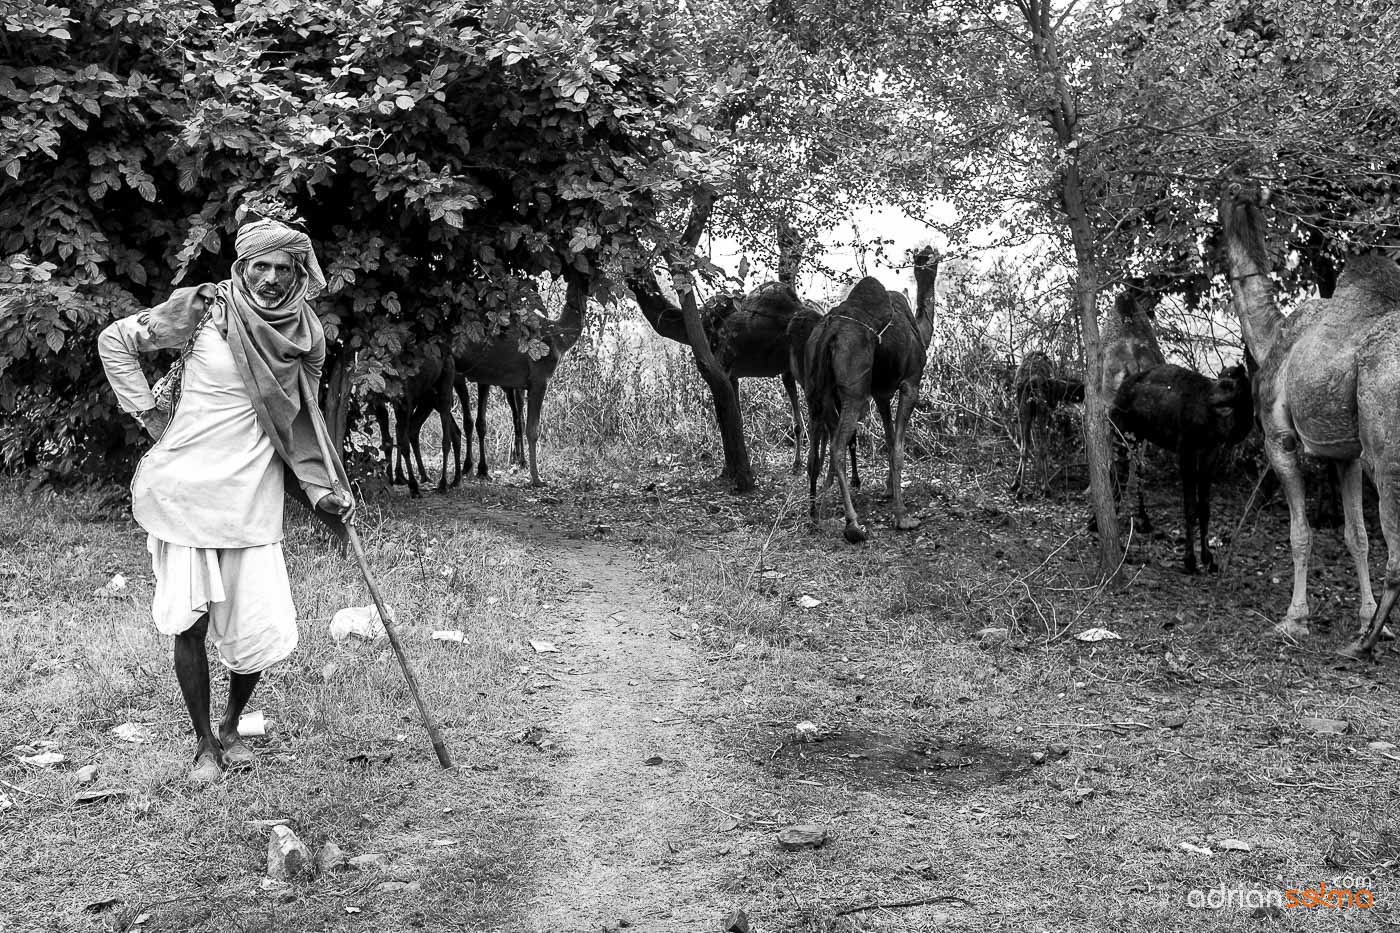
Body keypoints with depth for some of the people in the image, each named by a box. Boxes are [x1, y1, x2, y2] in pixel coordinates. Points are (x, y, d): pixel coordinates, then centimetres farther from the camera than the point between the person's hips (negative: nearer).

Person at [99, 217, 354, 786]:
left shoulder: (308, 334, 3)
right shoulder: (202, 309, -9)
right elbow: (114, 341, 2)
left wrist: (323, 489, 5)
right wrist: (148, 414, -2)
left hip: (252, 498, 3)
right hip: (185, 488, -3)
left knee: (265, 630, -1)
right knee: (190, 622, 1)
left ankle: (231, 728, 27)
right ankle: (204, 744, 20)